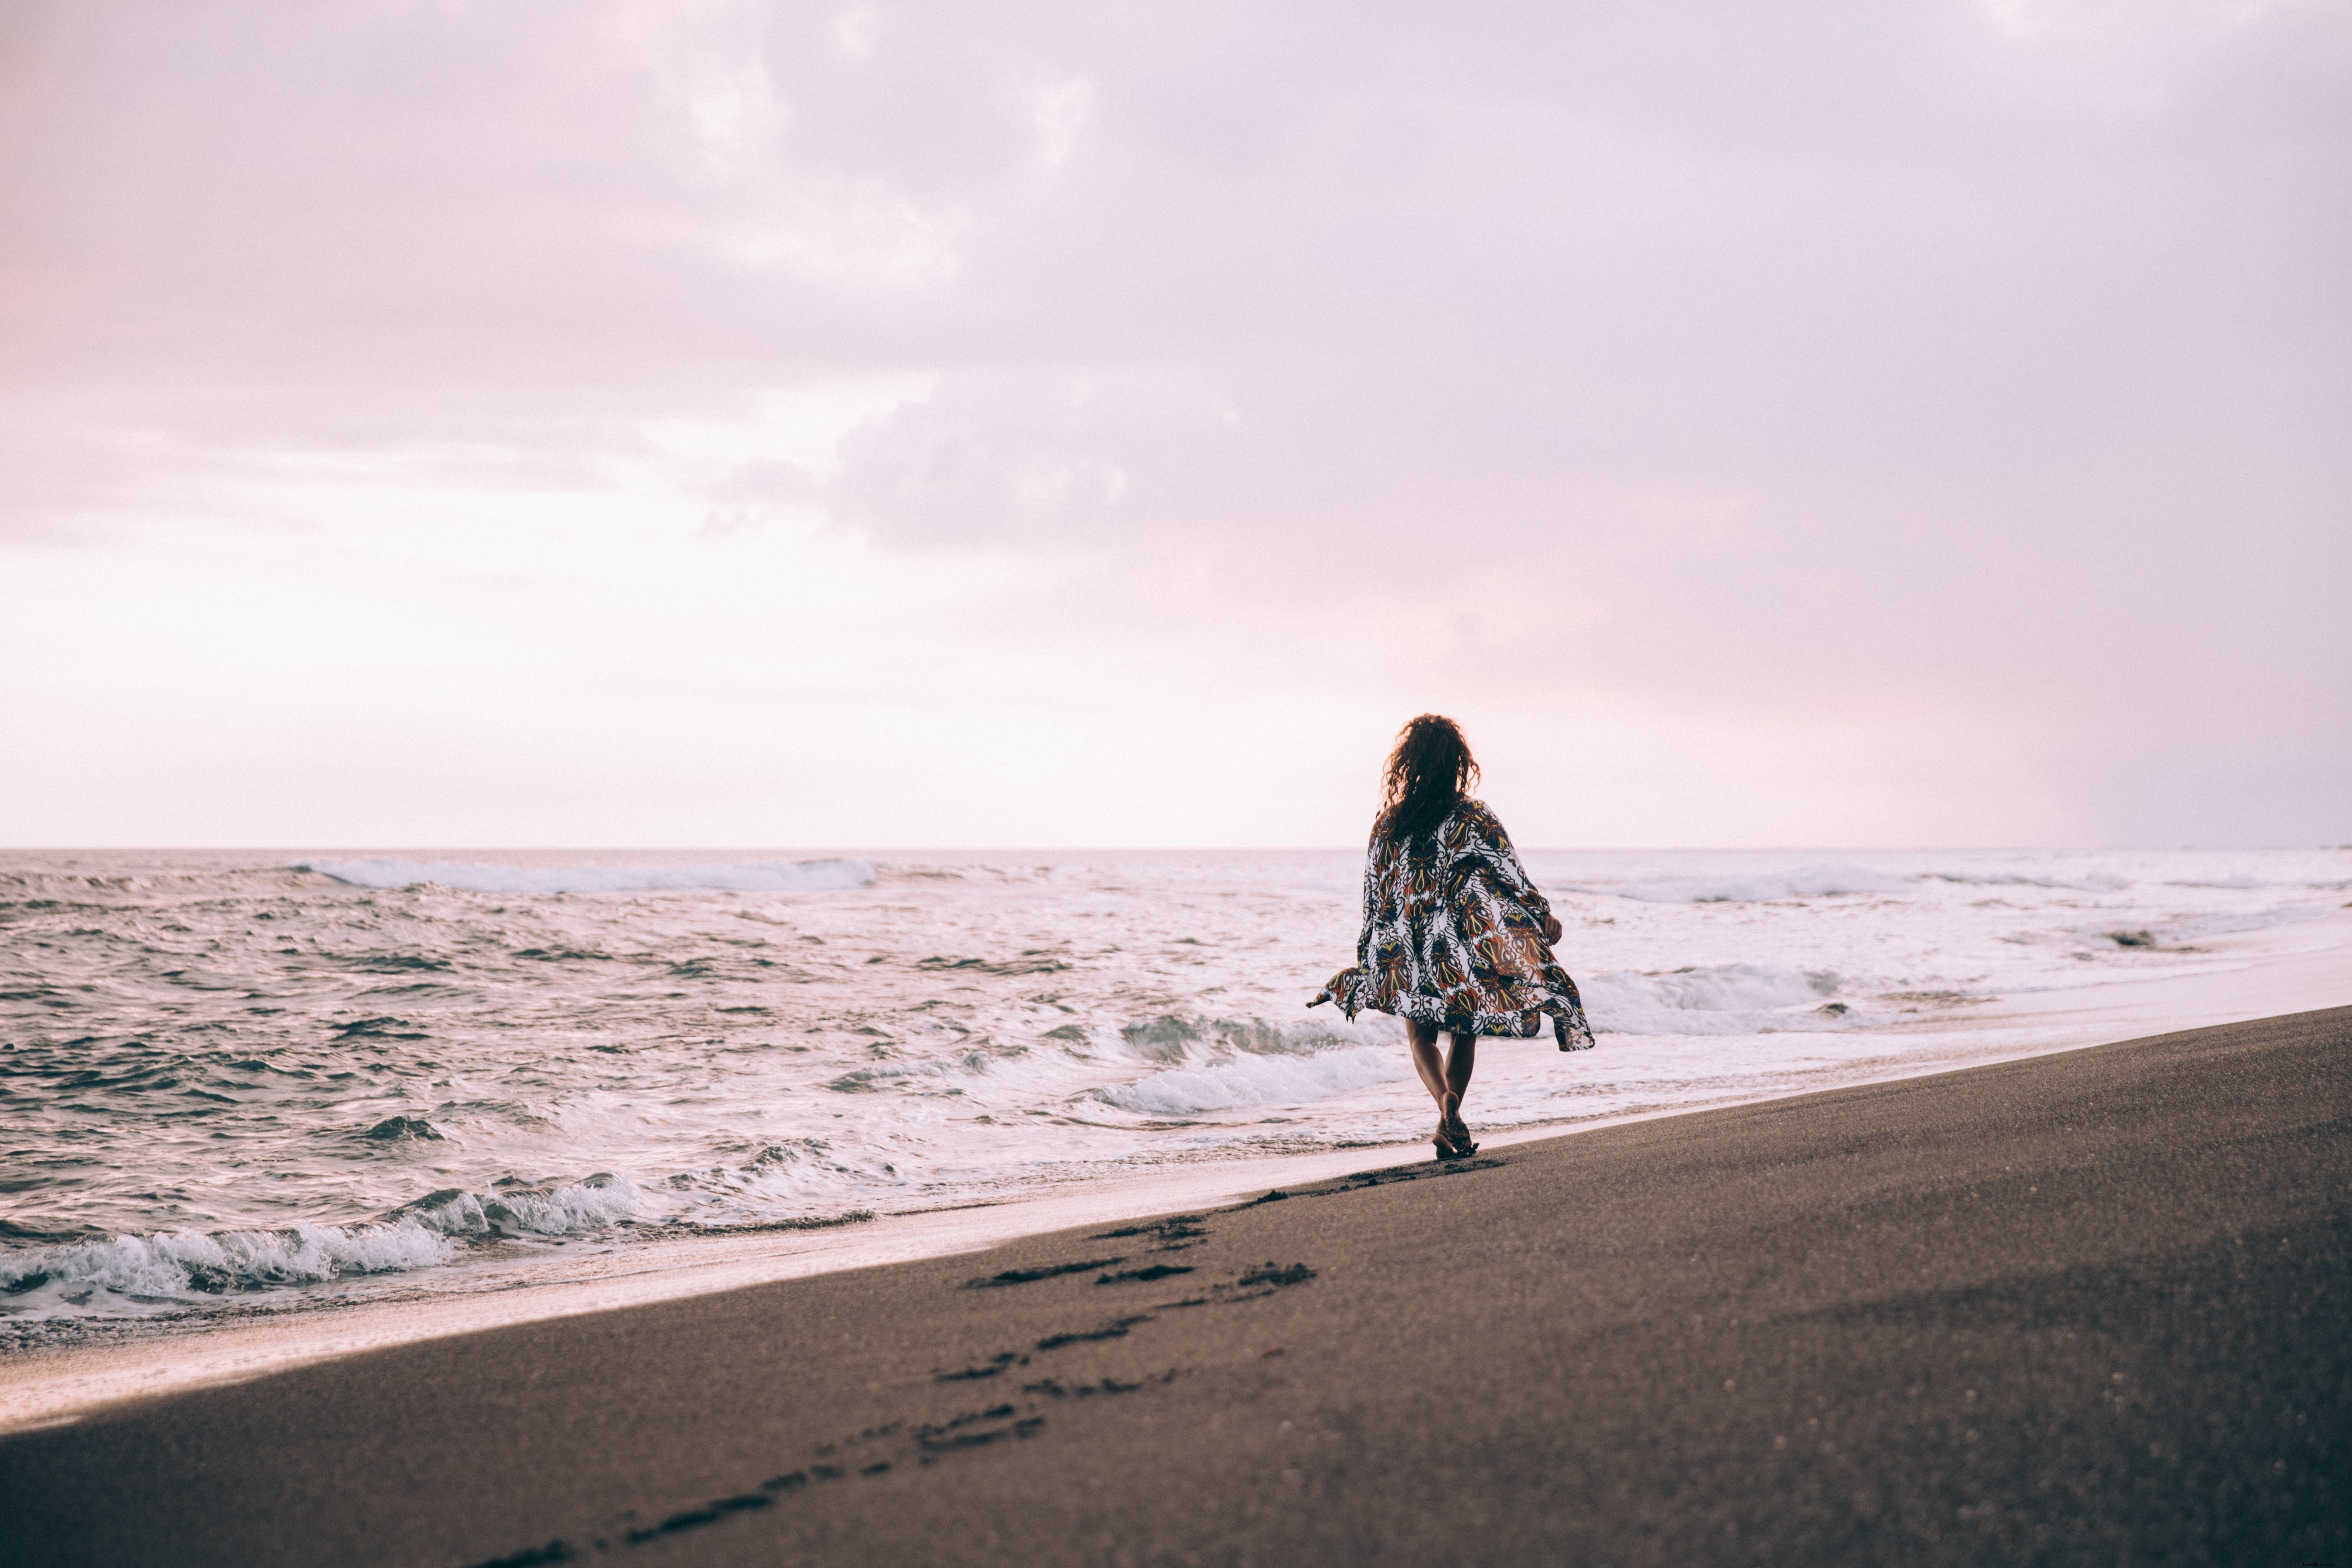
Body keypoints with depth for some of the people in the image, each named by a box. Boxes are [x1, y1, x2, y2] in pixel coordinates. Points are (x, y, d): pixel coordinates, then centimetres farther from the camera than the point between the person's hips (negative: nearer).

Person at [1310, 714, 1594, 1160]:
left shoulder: (1389, 823, -1)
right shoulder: (1473, 818, -10)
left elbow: (1376, 895, 5)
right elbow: (1512, 877, -8)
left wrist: (1367, 961, 13)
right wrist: (1545, 915, 5)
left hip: (1407, 950, 1)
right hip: (1462, 945, -1)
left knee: (1420, 1035, 10)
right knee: (1465, 1032, 15)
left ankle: (1446, 1101, -18)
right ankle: (1449, 1125, 9)